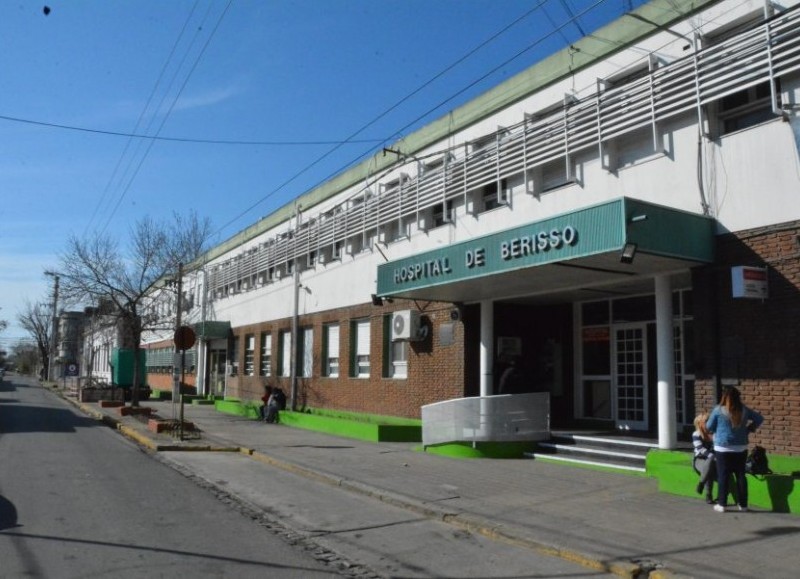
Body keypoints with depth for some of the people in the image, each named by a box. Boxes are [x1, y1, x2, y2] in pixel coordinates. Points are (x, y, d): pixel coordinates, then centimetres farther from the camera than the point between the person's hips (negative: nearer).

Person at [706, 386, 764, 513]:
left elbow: (709, 427, -2)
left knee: (723, 476, 3)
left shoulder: (718, 410, -11)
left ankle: (722, 504, 7)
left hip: (723, 448, -3)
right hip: (740, 448, 3)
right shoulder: (744, 410, 0)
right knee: (740, 475, 11)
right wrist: (748, 430, 13)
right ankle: (743, 504, 17)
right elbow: (760, 419, 12)